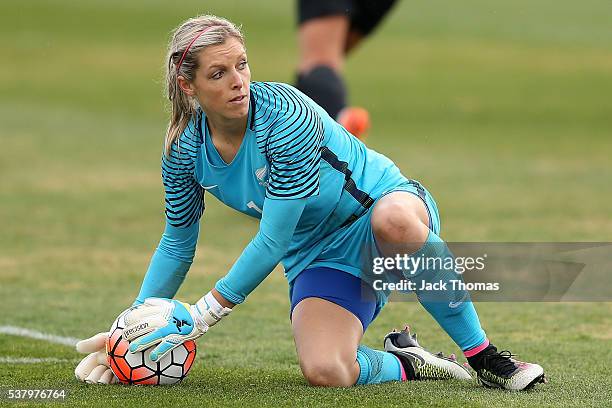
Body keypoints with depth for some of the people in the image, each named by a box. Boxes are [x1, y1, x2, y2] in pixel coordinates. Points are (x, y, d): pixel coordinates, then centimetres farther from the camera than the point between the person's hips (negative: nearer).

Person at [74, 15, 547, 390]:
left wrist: (202, 315, -21)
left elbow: (273, 240, -25)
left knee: (395, 220, -45)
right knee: (324, 372, -30)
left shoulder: (287, 115, -26)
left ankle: (482, 354, -26)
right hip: (319, 257, 4)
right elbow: (177, 243, 9)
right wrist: (133, 324, 5)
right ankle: (404, 364, 5)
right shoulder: (185, 150, -9)